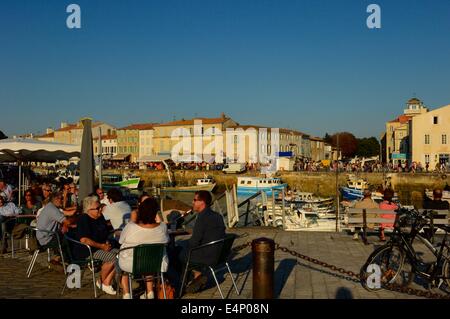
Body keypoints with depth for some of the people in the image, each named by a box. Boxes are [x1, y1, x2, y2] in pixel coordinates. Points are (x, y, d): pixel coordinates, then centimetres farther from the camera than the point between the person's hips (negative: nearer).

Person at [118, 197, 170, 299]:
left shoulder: (130, 227, -24)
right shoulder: (162, 227, -18)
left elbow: (121, 241, -4)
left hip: (131, 266, -2)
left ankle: (126, 294, 30)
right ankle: (150, 292, 32)